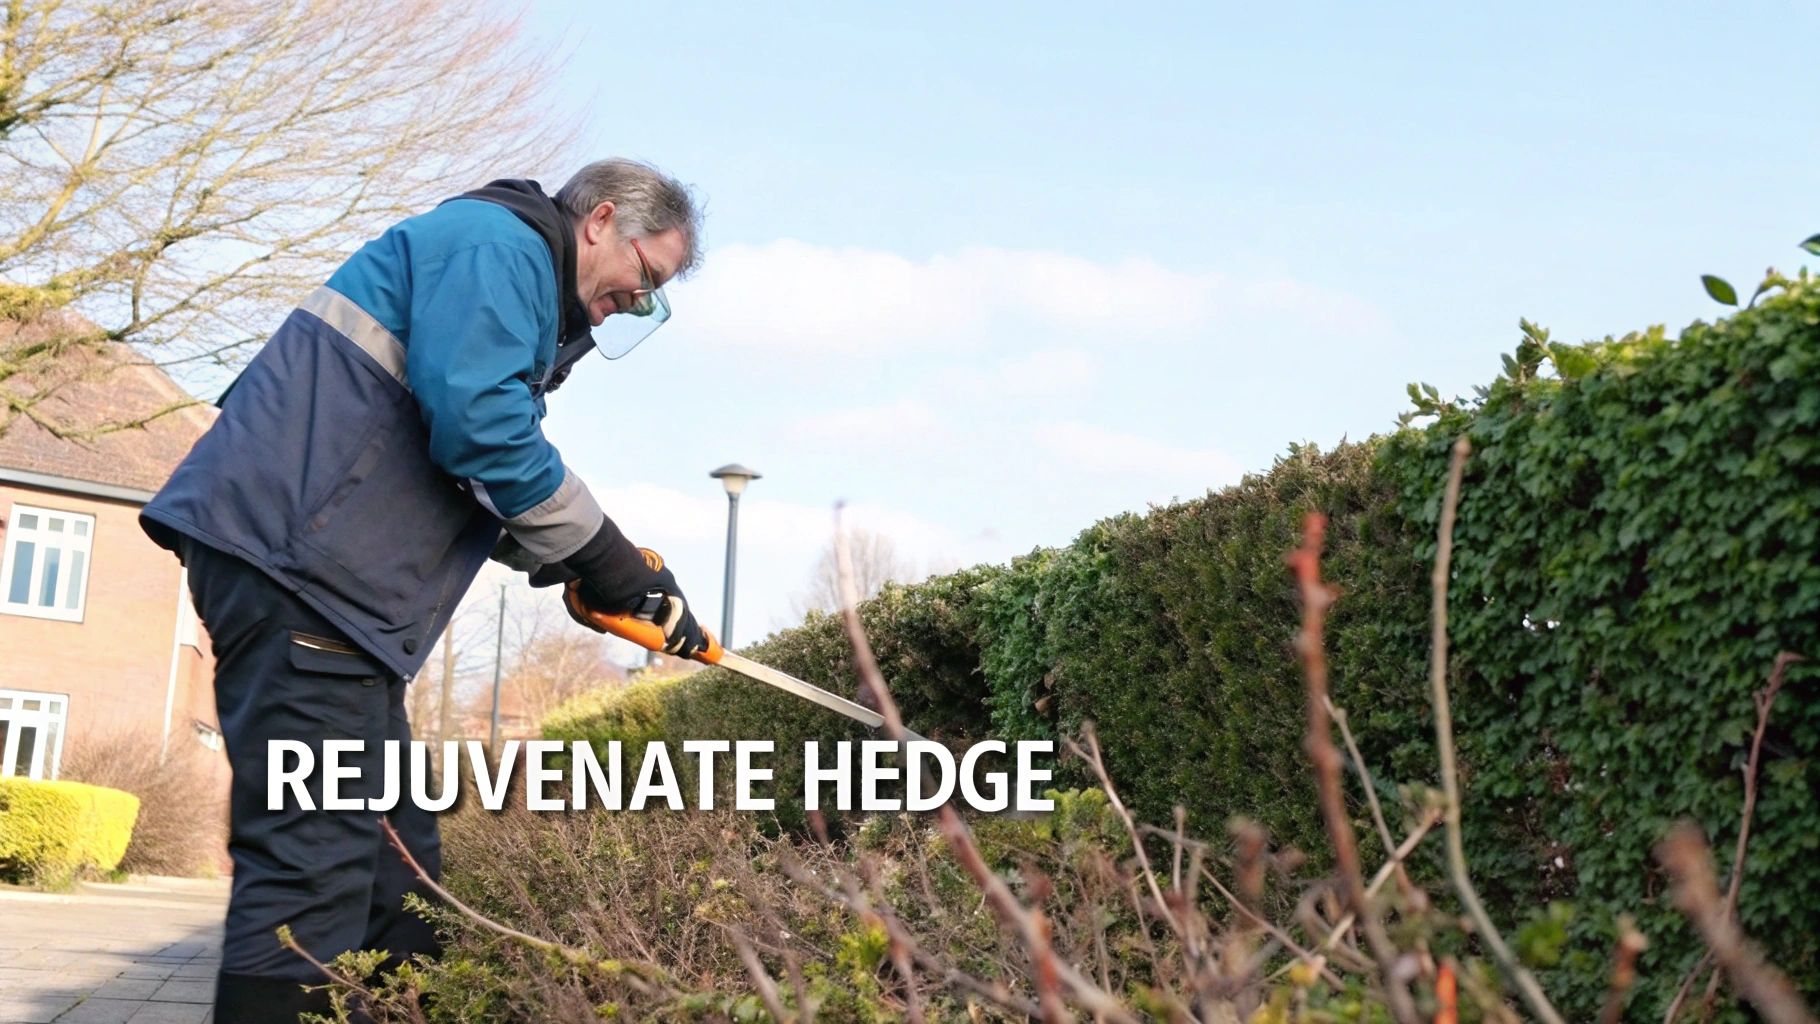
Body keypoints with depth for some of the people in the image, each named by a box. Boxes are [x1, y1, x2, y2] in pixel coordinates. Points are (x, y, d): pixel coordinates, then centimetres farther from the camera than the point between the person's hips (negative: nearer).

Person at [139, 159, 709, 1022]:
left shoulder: (521, 291, 27)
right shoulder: (497, 242, -4)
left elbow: (471, 486, 25)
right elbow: (475, 419, -20)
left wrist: (574, 563, 10)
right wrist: (604, 560, -10)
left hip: (329, 582, 11)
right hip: (292, 560, -11)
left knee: (396, 861, 11)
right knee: (314, 864, -14)